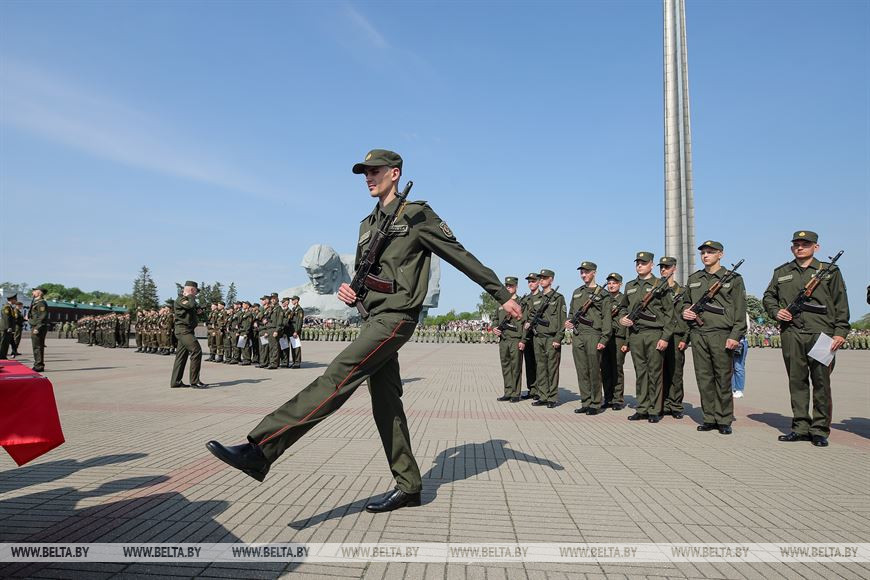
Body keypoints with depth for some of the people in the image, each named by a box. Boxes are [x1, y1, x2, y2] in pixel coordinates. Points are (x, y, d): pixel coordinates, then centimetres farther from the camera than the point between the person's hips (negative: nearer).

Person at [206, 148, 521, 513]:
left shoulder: (417, 215, -1)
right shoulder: (368, 225, 21)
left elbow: (463, 258, 0)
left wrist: (502, 295, 1)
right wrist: (348, 291, 1)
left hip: (396, 317, -9)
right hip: (374, 318, 9)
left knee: (336, 379, -20)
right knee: (385, 405, 7)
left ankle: (260, 450, -26)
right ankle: (408, 487, 16)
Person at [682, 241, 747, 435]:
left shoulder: (733, 279, 4)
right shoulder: (693, 279, 15)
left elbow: (740, 311, -1)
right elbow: (686, 302, 27)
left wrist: (735, 336, -9)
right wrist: (685, 312, 3)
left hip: (722, 335, -4)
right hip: (698, 335, 4)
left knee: (723, 379, 0)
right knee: (704, 379, 5)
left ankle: (724, 420, 9)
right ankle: (710, 418, 14)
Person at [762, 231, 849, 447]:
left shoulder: (830, 271, 9)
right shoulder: (781, 272, 15)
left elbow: (841, 305, 5)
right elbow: (768, 297, 23)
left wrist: (840, 332, -4)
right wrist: (775, 311, 2)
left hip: (821, 333, -2)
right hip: (791, 334, 2)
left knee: (821, 382, -2)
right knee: (797, 381, 5)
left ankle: (820, 430, 6)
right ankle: (801, 427, 13)